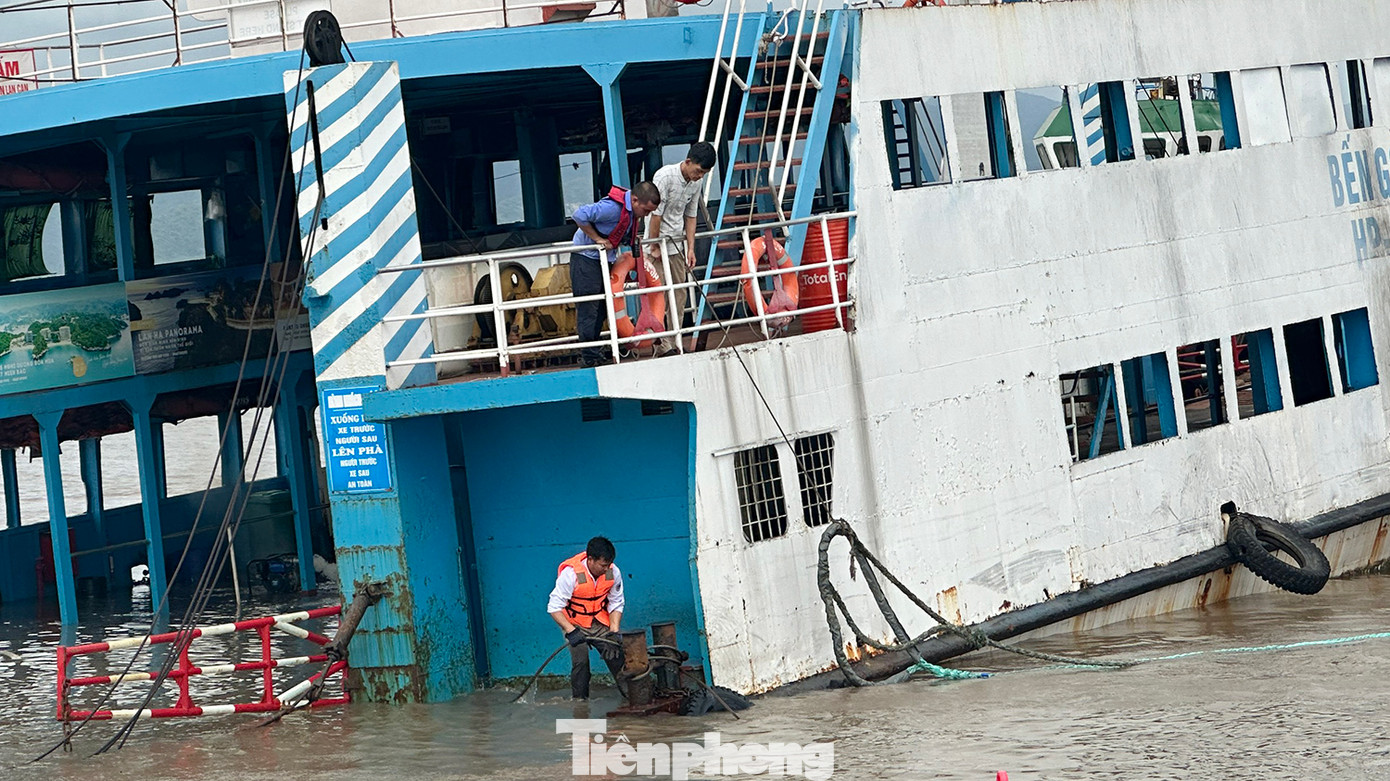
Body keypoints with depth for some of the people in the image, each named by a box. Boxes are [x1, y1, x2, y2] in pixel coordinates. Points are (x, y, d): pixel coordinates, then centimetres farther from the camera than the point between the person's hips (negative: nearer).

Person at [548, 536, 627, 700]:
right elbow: (554, 608, -24)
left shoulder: (613, 572, -13)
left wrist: (614, 632, -13)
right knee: (580, 662, -17)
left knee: (616, 656, -6)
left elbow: (616, 604, -2)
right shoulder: (571, 573, -27)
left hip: (600, 624, 3)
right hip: (575, 624, -3)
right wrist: (571, 631, -34)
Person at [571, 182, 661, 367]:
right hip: (586, 257, -9)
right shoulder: (612, 207, -28)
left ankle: (592, 352, 17)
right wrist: (598, 239, -24)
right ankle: (590, 358, -7)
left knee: (601, 307, 10)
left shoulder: (631, 209, 2)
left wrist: (630, 239, 3)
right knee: (588, 308, -8)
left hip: (603, 257, 9)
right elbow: (580, 215, -30)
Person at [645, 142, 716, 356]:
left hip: (677, 245, 7)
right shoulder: (665, 176, -19)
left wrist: (690, 248, 5)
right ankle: (660, 345, -8)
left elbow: (690, 216, 11)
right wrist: (654, 247, -15)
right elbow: (655, 214, -17)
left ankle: (670, 344, 10)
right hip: (659, 243, -7)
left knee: (680, 295, 5)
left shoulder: (696, 182, 3)